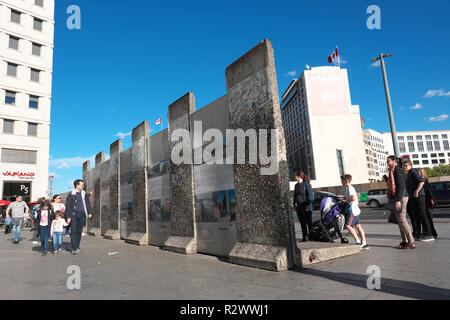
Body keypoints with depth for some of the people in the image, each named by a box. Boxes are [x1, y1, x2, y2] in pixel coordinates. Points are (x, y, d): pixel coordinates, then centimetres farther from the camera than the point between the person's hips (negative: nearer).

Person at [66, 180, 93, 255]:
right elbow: (68, 207, 2)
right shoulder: (71, 195, 1)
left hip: (82, 215, 3)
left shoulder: (84, 194, 12)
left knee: (79, 231, 7)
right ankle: (74, 249, -6)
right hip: (74, 215, -3)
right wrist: (68, 217, -4)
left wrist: (89, 213, 4)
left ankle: (77, 247, 17)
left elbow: (88, 204, 14)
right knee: (74, 231, -7)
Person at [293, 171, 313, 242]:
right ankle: (305, 237, 13)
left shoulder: (306, 184, -6)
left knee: (309, 222, -3)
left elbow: (309, 194, -9)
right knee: (302, 222, 8)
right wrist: (294, 204, 15)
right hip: (298, 206, 6)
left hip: (305, 205, -6)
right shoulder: (296, 185, 15)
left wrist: (308, 204, -15)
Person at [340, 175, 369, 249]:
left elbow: (353, 198, -26)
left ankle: (358, 241, -9)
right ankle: (364, 243, 11)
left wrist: (345, 201, -16)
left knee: (348, 225, -11)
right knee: (358, 226, 9)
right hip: (355, 210, 10)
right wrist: (345, 201, 16)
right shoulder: (348, 188, 17)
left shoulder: (350, 188, -14)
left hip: (352, 210, -10)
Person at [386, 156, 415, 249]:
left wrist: (398, 200, -24)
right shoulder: (392, 171, 16)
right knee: (400, 220, 11)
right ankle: (404, 241, 17)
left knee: (402, 220, -8)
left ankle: (411, 243, -3)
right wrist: (391, 199, 21)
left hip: (400, 198, -10)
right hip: (395, 198, 10)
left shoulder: (398, 171, -13)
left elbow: (401, 186, -20)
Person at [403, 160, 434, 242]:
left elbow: (421, 181, -18)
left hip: (419, 196, -9)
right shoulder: (406, 174, 18)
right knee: (415, 216, 11)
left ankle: (428, 235, -6)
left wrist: (416, 191, -18)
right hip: (412, 197, 9)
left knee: (422, 215, -9)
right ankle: (418, 234, 18)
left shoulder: (413, 171, -8)